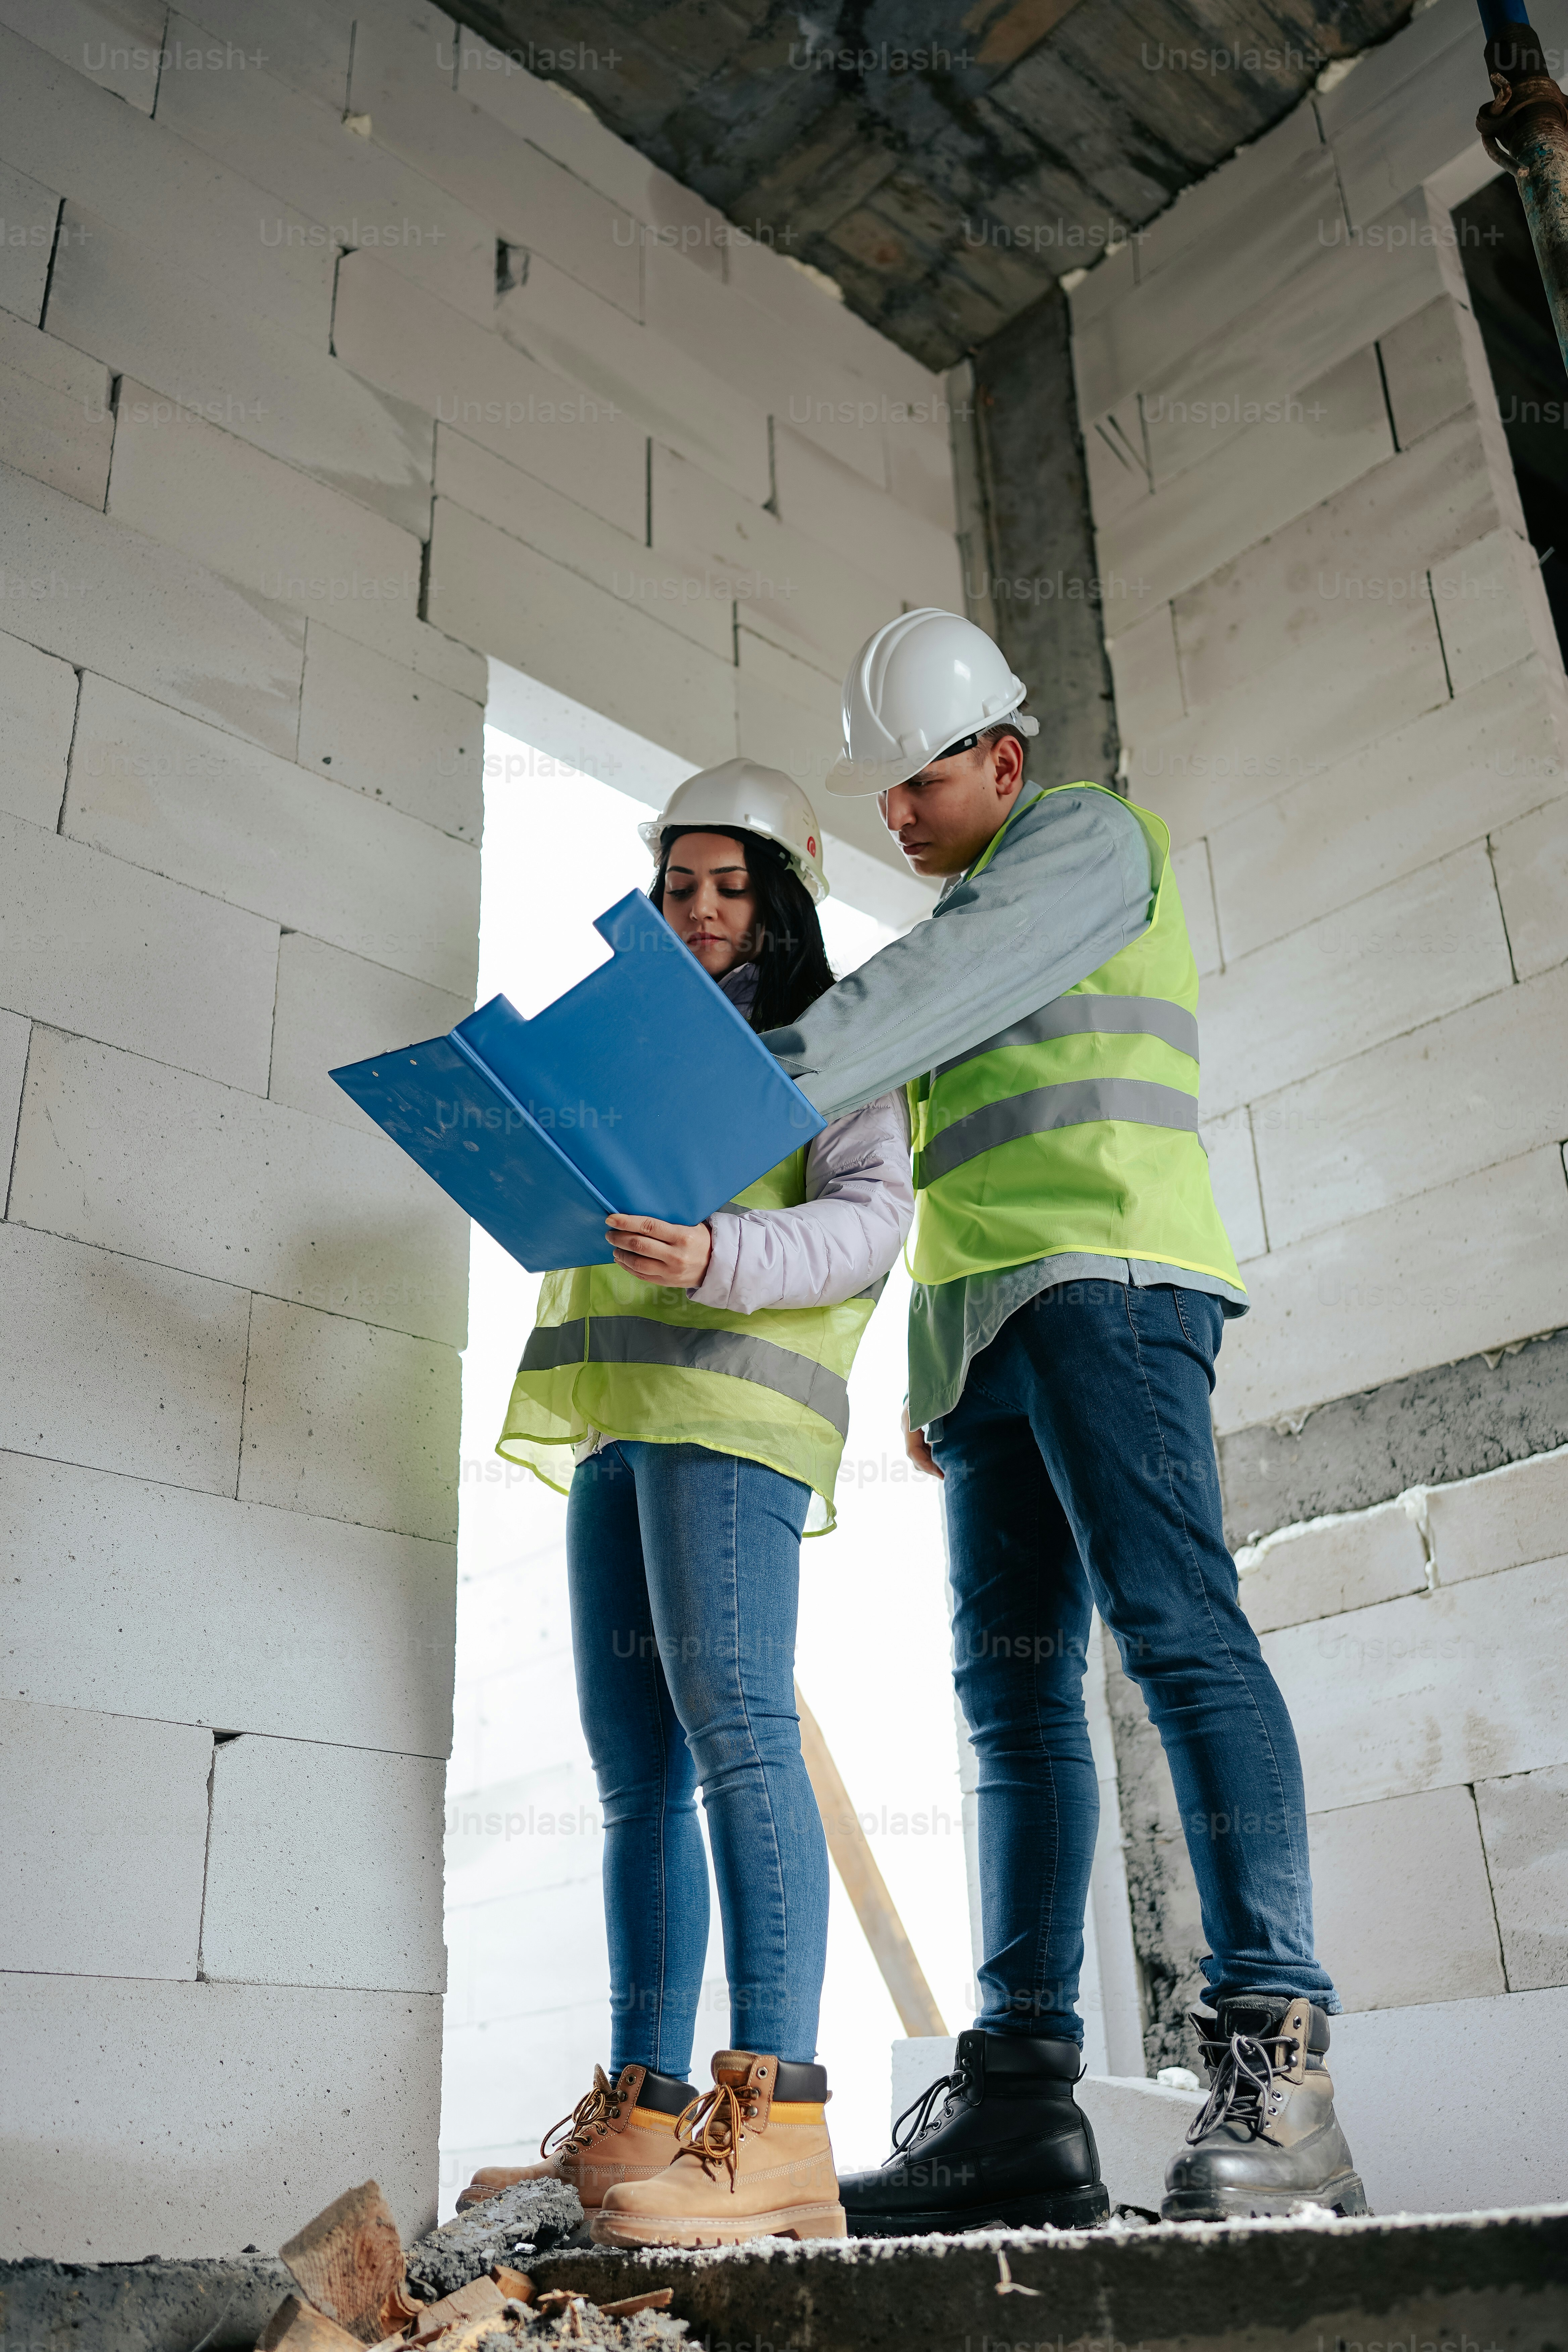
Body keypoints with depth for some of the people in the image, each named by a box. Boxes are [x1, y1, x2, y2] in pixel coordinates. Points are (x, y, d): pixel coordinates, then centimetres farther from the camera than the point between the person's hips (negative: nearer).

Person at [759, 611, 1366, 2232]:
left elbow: (942, 990, -12)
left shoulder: (1088, 839, 8)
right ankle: (1022, 2089, -5)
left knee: (1175, 1626, -19)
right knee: (1011, 1684, -2)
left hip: (1104, 1277, -8)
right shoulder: (959, 930, 32)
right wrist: (934, 1374, 19)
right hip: (991, 1326, 8)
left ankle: (1273, 2056, -21)